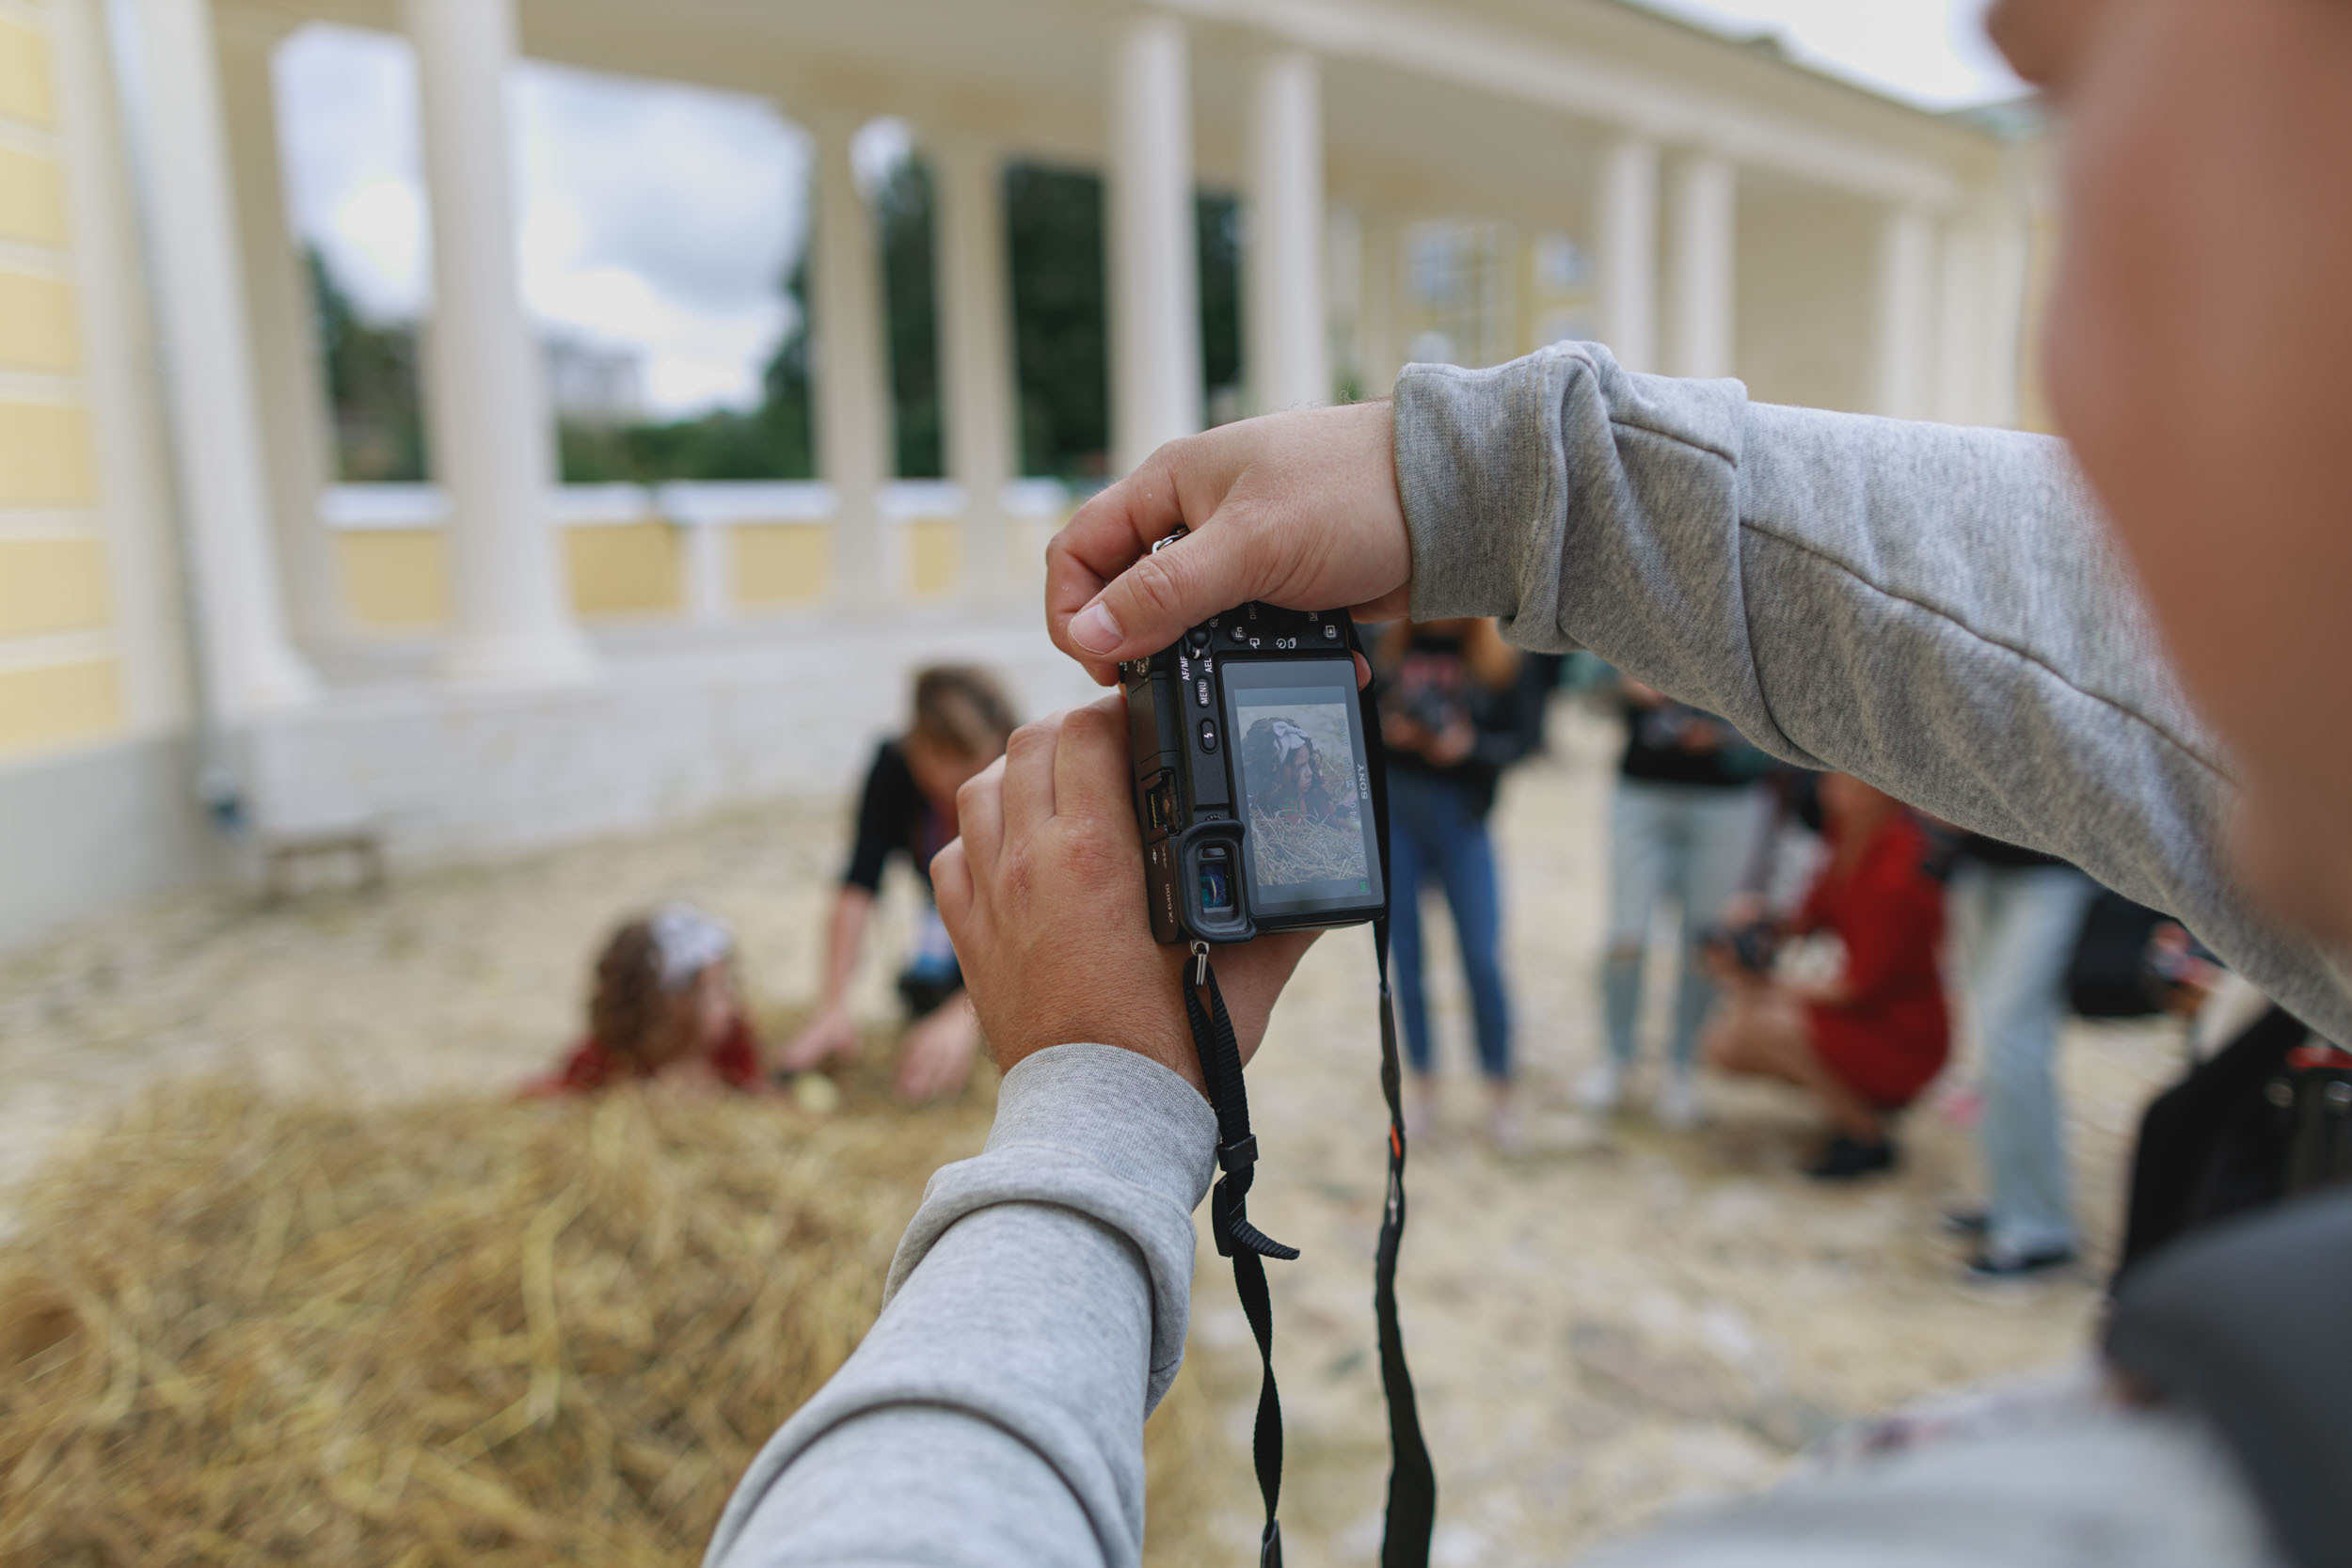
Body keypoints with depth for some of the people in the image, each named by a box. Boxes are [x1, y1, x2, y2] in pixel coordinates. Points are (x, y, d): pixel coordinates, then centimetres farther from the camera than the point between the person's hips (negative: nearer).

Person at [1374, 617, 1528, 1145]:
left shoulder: (1498, 657, -3)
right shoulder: (1389, 645, 1)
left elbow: (1516, 740, 0)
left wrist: (1468, 745, -18)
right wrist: (1385, 729, -14)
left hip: (1460, 818, -1)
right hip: (1391, 809, 2)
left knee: (1483, 960, -3)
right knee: (1404, 956, 7)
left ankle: (1499, 1097, 15)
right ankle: (1423, 1090, 22)